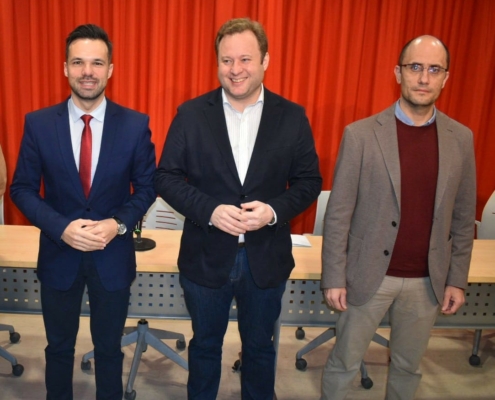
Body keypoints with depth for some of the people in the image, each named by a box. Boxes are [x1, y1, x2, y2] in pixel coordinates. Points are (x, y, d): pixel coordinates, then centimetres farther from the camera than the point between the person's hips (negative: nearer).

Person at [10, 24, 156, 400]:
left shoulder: (135, 124, -9)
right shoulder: (38, 123, -7)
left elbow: (147, 186, -2)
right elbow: (22, 189, -3)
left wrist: (118, 224, -18)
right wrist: (62, 227, -19)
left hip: (114, 255, 0)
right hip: (58, 254, 1)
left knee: (109, 347, 19)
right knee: (59, 346, 21)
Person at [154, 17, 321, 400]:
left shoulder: (292, 116, -5)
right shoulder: (191, 114, -6)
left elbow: (309, 181, -2)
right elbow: (166, 177, -5)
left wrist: (274, 210, -20)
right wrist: (209, 210, -21)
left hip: (266, 257, 1)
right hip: (205, 256, 0)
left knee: (260, 345, 21)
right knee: (205, 343, 22)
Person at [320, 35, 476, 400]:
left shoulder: (461, 138, 0)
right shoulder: (361, 134, -11)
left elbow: (463, 217, 6)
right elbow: (339, 213, -9)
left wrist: (457, 279, 5)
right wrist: (334, 277, -9)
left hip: (428, 281, 3)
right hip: (369, 275, -3)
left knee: (409, 366, 21)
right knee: (345, 361, 13)